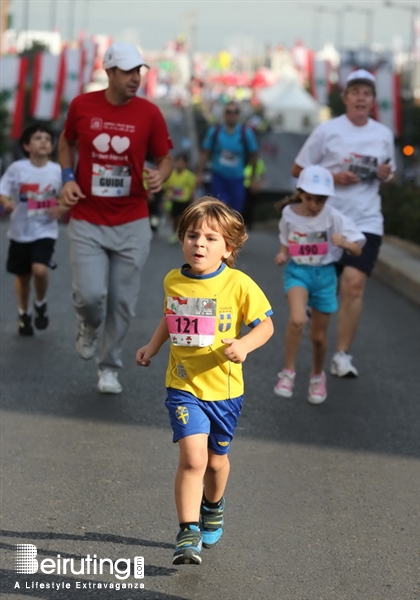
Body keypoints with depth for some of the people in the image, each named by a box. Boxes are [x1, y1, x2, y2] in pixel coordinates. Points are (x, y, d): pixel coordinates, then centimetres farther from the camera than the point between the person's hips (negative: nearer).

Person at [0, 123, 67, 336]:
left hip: (45, 231, -1)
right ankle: (24, 313, 36)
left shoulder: (57, 171, -6)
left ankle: (40, 304, 8)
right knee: (22, 276, 12)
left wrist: (62, 209, -17)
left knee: (40, 269, -22)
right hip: (20, 232, 1)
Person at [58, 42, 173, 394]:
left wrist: (159, 177, -18)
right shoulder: (82, 106, -3)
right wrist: (68, 178, 1)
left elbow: (164, 158, 4)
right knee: (90, 294, -12)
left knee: (123, 303, 4)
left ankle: (110, 367, 25)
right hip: (87, 222, 0)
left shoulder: (149, 113, -5)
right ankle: (89, 327, 25)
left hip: (132, 224, 1)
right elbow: (67, 142, 16)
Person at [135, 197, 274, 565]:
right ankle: (188, 534, -11)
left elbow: (265, 324, -5)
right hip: (183, 386, 0)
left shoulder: (239, 285, -12)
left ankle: (213, 507, 49)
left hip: (224, 387, 0)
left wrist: (244, 345, -23)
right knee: (192, 456, -17)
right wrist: (152, 348, 12)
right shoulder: (173, 281, 0)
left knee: (216, 459, 18)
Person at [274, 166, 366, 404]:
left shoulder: (334, 217, -14)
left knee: (319, 335, 10)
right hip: (297, 271, 0)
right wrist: (283, 254, -8)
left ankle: (318, 375, 39)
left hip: (324, 274, 0)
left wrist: (345, 243, -36)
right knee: (298, 320, -28)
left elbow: (358, 249, -15)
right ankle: (288, 372, -10)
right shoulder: (289, 213, -6)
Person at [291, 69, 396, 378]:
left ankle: (342, 355, -8)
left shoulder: (384, 134, 7)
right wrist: (333, 176, -14)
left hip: (366, 222, 1)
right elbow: (298, 170, 0)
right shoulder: (327, 130, -3)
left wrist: (386, 174, -4)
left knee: (354, 284, -14)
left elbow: (389, 175, 20)